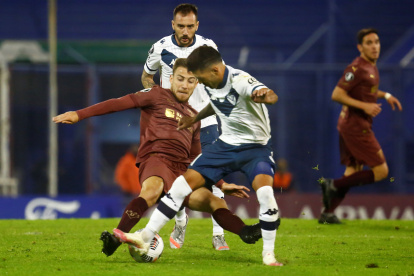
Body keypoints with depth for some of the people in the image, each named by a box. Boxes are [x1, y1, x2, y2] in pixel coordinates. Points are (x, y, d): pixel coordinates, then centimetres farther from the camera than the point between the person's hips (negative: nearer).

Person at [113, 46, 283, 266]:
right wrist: (195, 118, 28)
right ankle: (145, 238, 4)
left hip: (255, 147, -7)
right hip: (226, 144, 7)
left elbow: (271, 96, -49)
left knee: (264, 190, -31)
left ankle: (268, 254, -14)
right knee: (186, 182, -2)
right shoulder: (211, 84, -4)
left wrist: (266, 95, -71)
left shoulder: (240, 81, -27)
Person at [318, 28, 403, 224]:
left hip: (350, 125, 10)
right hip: (356, 125, -10)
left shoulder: (371, 66, 14)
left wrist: (385, 95, 18)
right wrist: (365, 106, -24)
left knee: (353, 171, 15)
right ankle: (334, 185, -8)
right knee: (381, 171, -9)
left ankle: (328, 213, 16)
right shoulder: (357, 68, -16)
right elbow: (336, 95, -20)